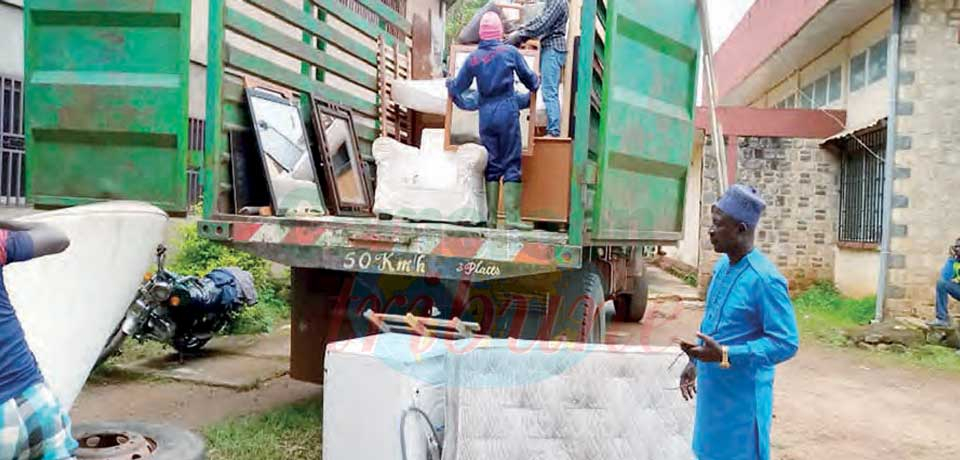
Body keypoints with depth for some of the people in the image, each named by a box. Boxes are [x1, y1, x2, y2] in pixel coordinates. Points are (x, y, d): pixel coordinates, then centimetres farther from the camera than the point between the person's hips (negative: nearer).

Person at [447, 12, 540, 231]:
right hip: (507, 112, -3)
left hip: (486, 114, 3)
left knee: (491, 165, 9)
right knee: (511, 165, -1)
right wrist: (535, 85, 31)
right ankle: (512, 218, -7)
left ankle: (491, 218, 7)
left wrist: (449, 84, 35)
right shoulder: (510, 51, -1)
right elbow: (529, 77, 8)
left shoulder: (473, 58, 6)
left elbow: (457, 87, 12)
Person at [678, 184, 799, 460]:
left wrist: (724, 355, -28)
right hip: (712, 389, 8)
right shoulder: (721, 267, 5)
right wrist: (695, 362, 15)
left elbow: (786, 343, -22)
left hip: (743, 395, -8)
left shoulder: (765, 279, -22)